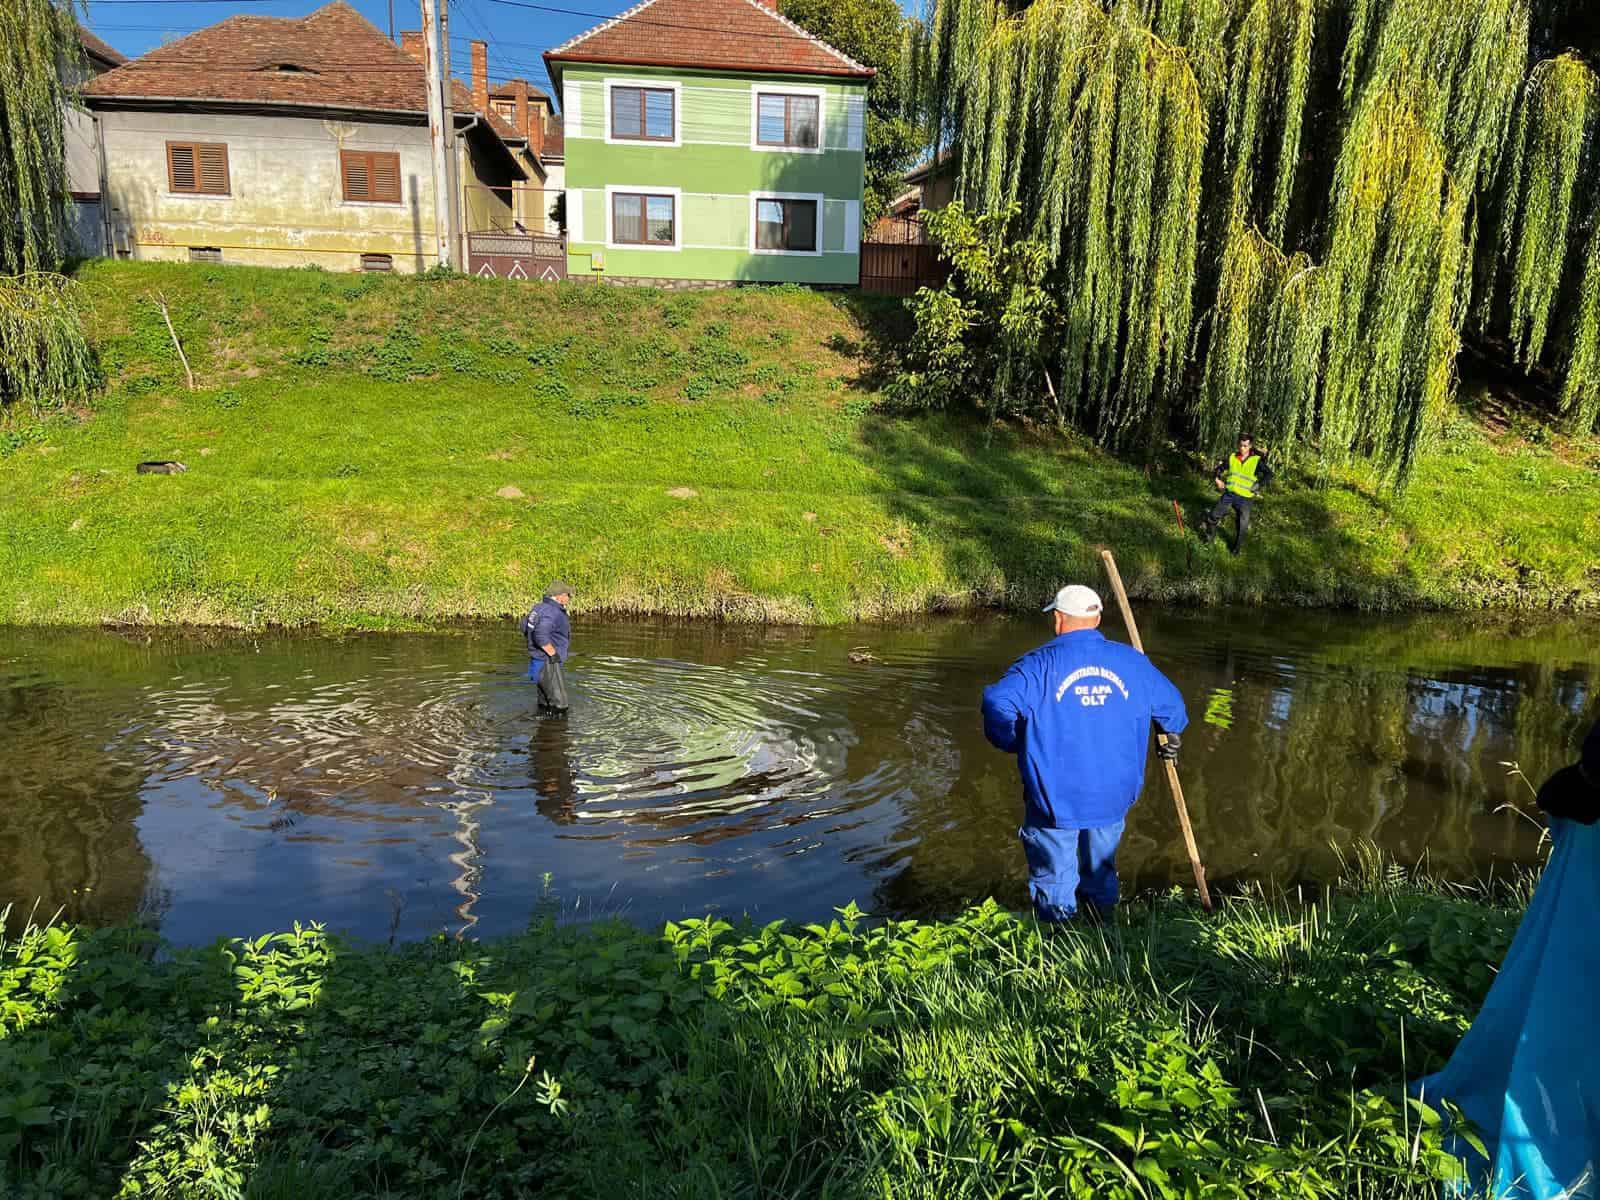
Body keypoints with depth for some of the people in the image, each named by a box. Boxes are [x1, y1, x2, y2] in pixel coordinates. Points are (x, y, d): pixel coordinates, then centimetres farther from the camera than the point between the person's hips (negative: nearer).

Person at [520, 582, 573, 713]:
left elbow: (525, 625, 21)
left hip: (539, 659, 10)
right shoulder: (553, 612, -21)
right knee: (559, 705, -7)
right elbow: (541, 635, -33)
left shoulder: (540, 607, 9)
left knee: (545, 702, 20)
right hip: (547, 662, -10)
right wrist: (553, 653, -22)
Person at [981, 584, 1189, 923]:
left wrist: (1015, 744, -7)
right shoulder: (1132, 662, 1)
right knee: (1101, 874, 24)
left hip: (1054, 798, -4)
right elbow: (1171, 705, 11)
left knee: (1054, 881, 13)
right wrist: (1172, 735, 32)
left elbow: (997, 703, -25)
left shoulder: (1040, 664, -12)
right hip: (1113, 799, 4)